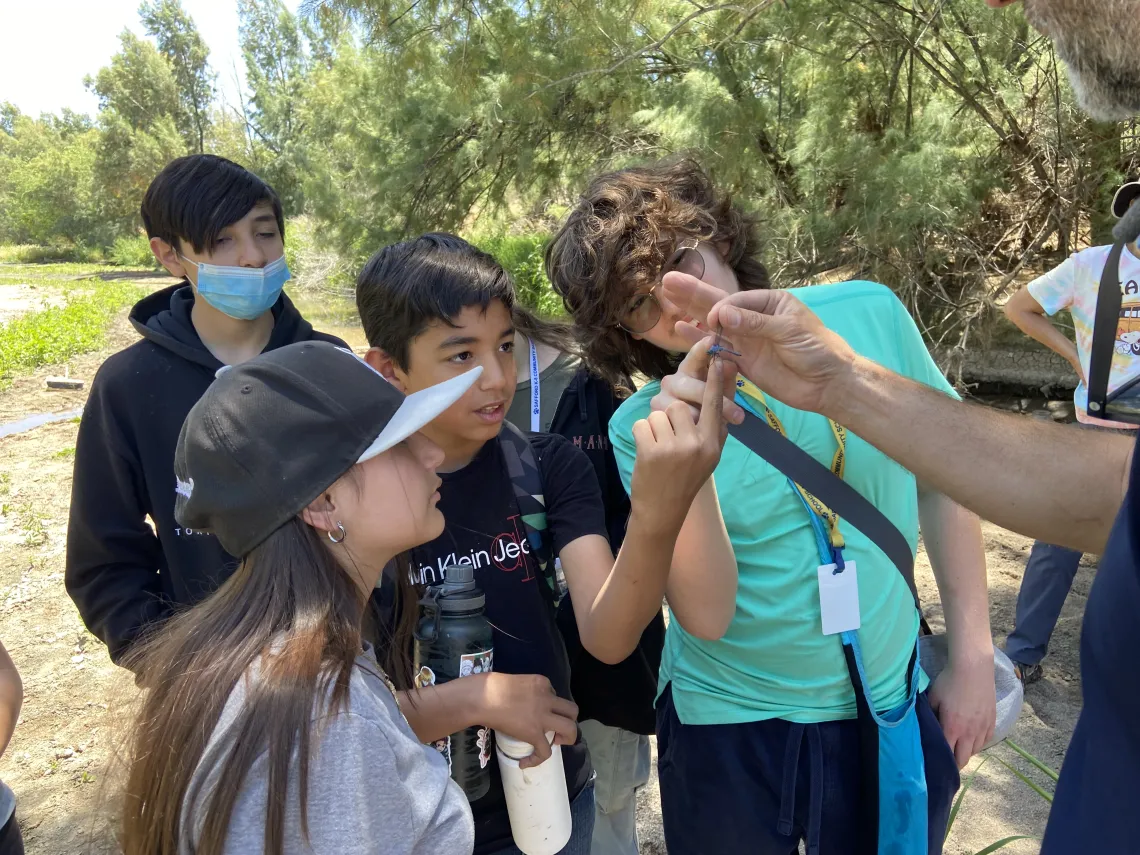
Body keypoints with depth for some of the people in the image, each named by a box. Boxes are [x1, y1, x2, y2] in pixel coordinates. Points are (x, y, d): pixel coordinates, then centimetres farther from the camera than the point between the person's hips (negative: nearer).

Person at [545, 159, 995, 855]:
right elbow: (707, 614, -19)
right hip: (729, 729, -1)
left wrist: (973, 654, 0)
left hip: (893, 704, 2)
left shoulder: (870, 316, -11)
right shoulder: (641, 426, -14)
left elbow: (944, 480, 0)